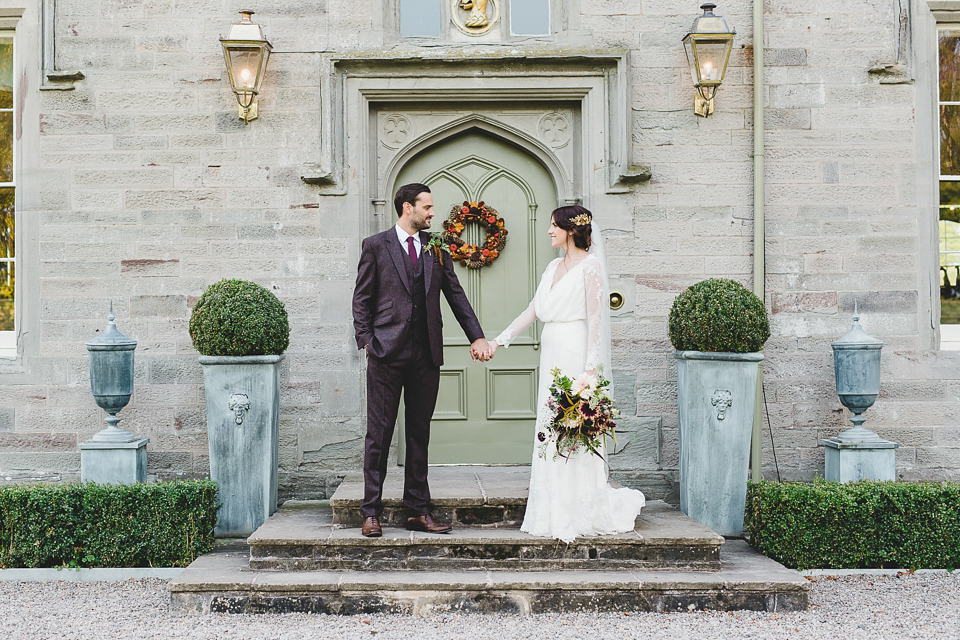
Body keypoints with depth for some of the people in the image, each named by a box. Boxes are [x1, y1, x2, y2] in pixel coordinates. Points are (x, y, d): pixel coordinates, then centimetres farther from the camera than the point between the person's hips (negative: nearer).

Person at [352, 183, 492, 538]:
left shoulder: (436, 248, 12)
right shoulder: (376, 246, 2)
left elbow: (455, 294, 12)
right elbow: (361, 299, 3)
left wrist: (476, 336, 3)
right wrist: (366, 342, -7)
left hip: (426, 355, 4)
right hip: (387, 352, -4)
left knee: (420, 434, 9)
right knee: (379, 433, -1)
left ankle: (418, 511, 15)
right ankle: (371, 512, 5)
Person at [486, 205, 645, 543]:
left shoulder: (590, 266, -6)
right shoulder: (554, 267, 17)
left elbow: (595, 318, -12)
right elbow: (532, 311, 17)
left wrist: (590, 369, -18)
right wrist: (498, 340, 10)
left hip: (576, 355, -8)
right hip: (552, 356, 8)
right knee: (550, 431, 7)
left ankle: (582, 513, 4)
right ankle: (555, 513, 13)